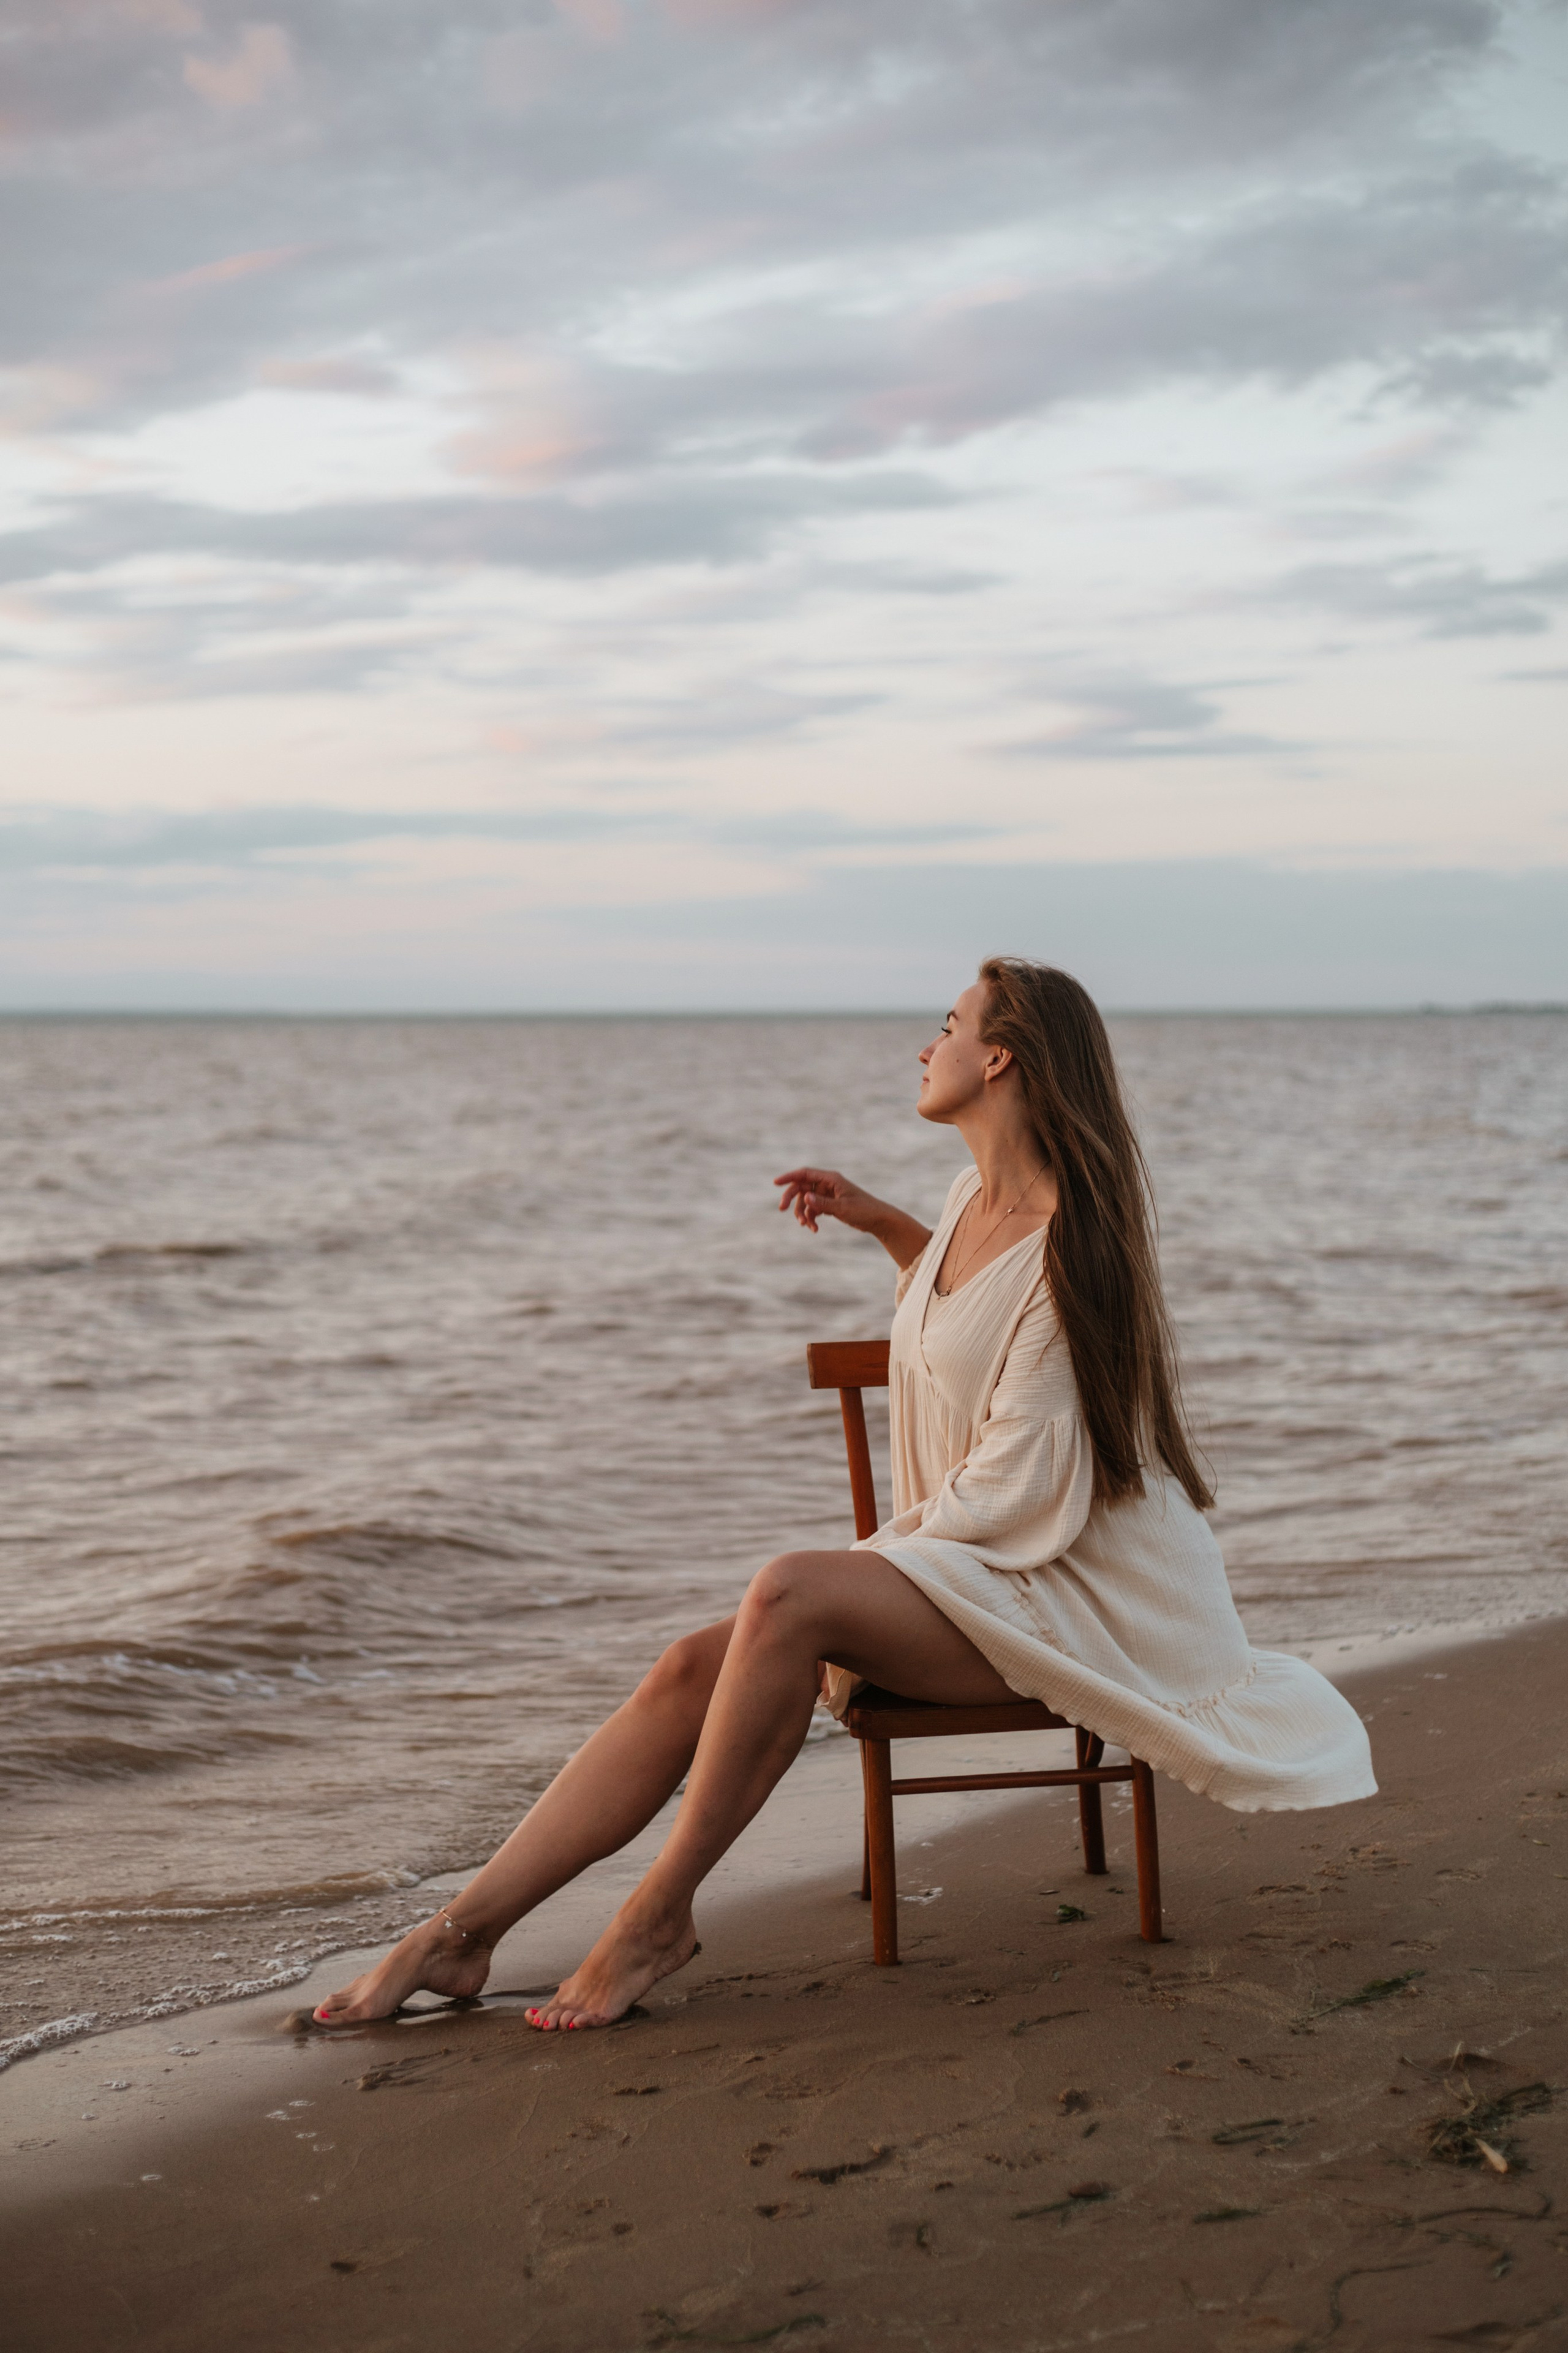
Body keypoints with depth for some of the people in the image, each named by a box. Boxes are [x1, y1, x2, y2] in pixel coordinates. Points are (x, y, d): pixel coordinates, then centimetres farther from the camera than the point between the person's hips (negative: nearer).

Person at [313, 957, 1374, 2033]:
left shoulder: (1064, 1244, -18)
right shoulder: (978, 1197, 9)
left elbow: (1013, 1489, -20)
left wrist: (887, 1556, -11)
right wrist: (882, 1223, 21)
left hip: (1054, 1581, -9)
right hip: (951, 1560, 9)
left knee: (790, 1593, -33)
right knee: (690, 1669, -10)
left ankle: (663, 1913, -21)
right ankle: (459, 1934, -11)